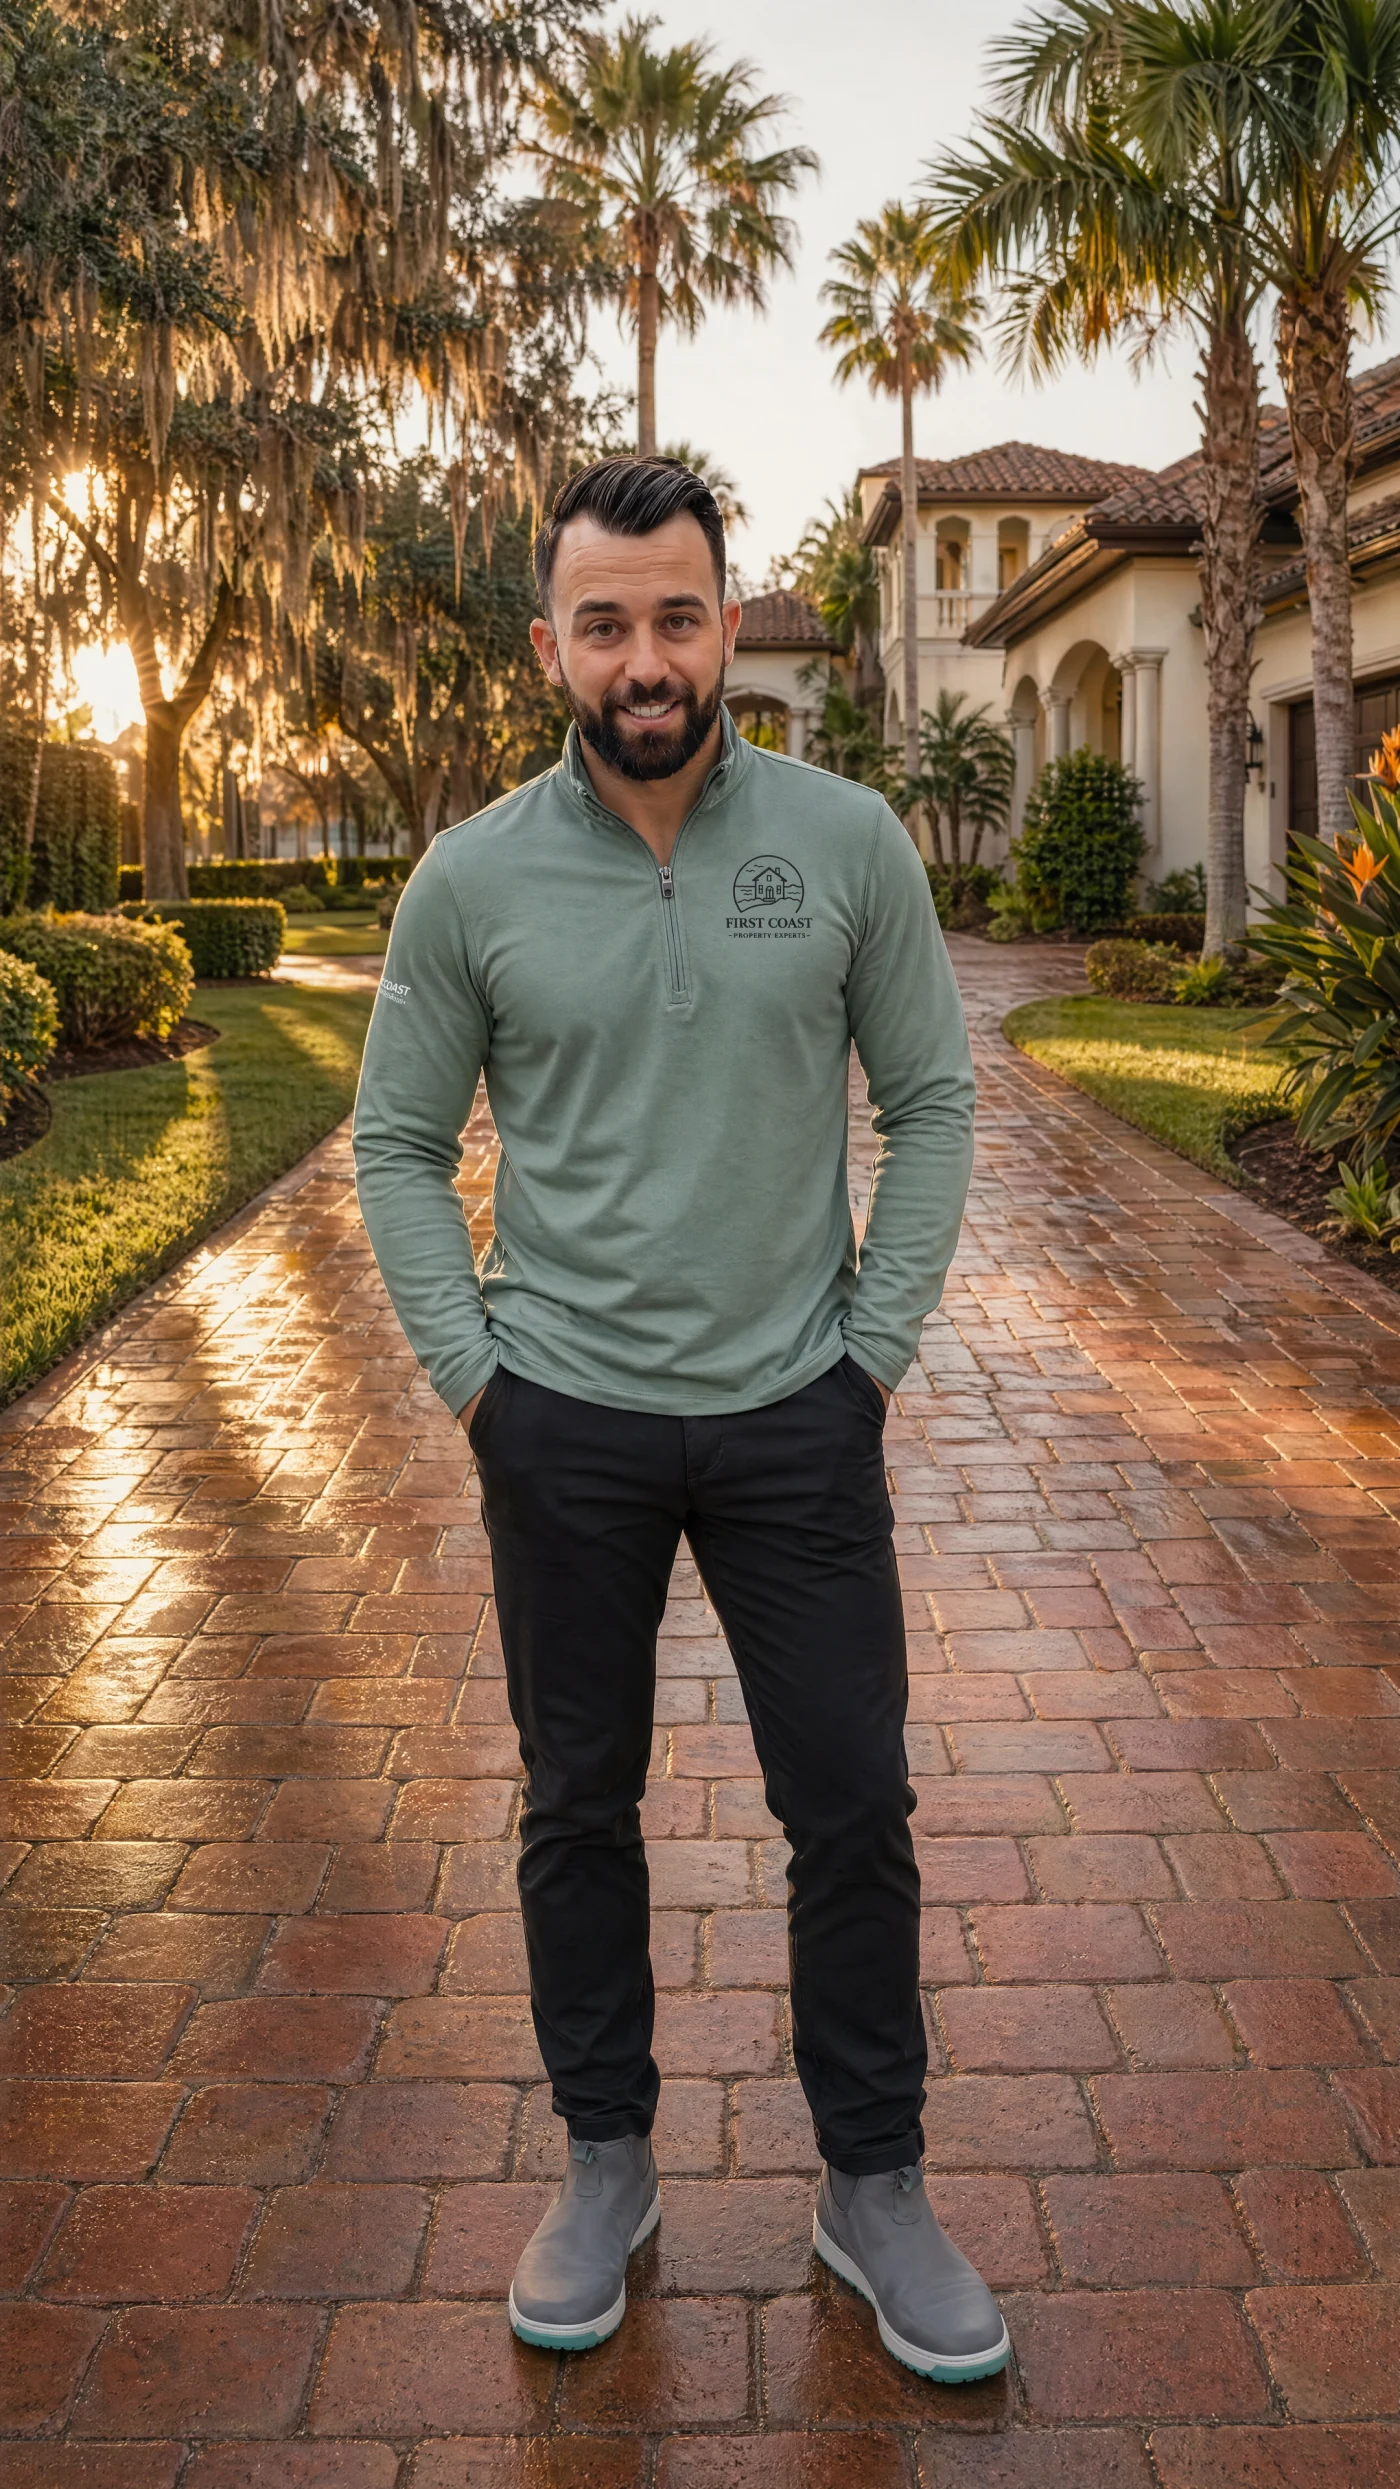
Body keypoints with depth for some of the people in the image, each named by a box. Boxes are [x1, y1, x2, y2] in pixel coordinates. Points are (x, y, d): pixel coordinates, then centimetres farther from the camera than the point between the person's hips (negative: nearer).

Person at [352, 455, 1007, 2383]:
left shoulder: (848, 840, -5)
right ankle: (607, 2164, 34)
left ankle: (874, 2188, 28)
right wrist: (471, 1370, -3)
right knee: (579, 1808, 13)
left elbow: (931, 1099, 2)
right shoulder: (472, 879, -4)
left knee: (854, 1809, 7)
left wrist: (876, 1347, -3)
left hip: (797, 1420, 0)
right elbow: (399, 1145, 4)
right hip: (564, 1429, 1)